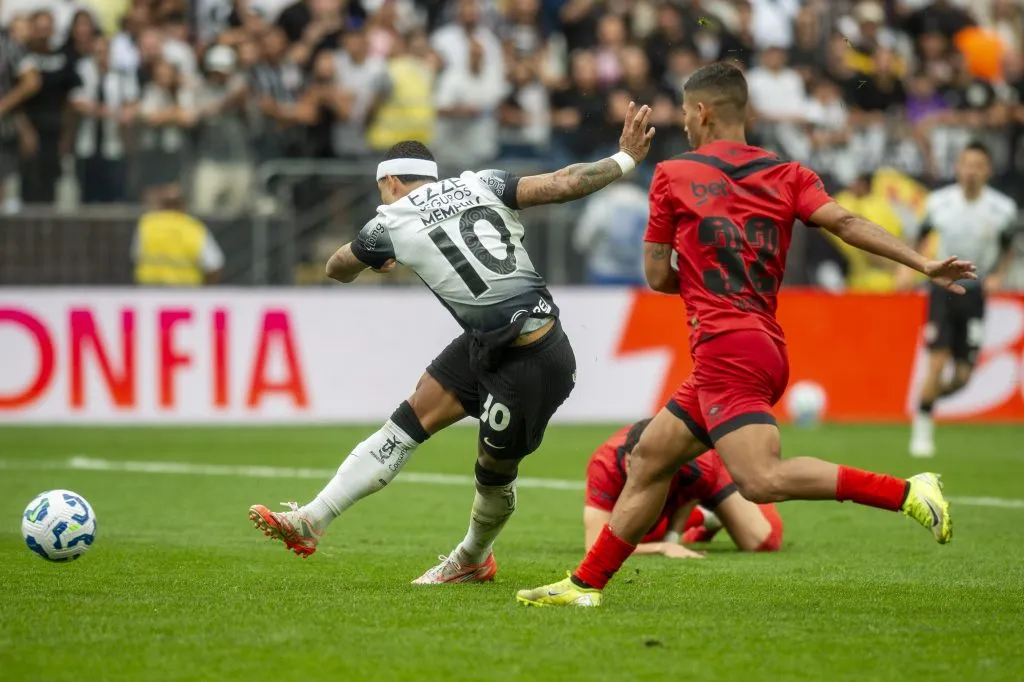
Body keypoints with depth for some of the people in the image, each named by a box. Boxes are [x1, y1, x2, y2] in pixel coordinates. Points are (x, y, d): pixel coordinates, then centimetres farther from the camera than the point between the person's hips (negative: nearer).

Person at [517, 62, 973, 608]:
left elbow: (657, 276, 7)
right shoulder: (787, 175, 12)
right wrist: (923, 263, -12)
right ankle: (586, 583, 17)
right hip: (766, 347, 8)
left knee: (762, 480, -22)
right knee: (649, 457, 14)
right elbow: (844, 222, -5)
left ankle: (906, 493, -31)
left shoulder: (673, 175, 4)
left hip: (724, 349, -8)